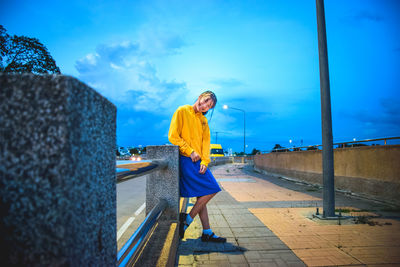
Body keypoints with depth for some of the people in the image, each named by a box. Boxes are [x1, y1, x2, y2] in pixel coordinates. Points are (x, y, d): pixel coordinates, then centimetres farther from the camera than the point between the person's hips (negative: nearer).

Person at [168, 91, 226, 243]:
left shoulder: (203, 120, 18)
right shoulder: (182, 111, -2)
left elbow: (206, 142, 11)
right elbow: (173, 136, -9)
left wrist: (204, 162, -4)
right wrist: (190, 152, -13)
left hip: (198, 161, 7)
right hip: (186, 160, -7)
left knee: (202, 196, 7)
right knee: (210, 190, -10)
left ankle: (207, 233, 14)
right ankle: (187, 219, 2)